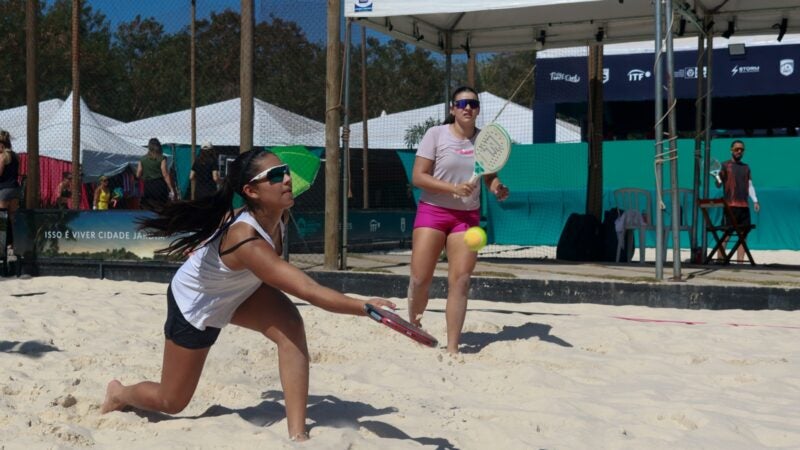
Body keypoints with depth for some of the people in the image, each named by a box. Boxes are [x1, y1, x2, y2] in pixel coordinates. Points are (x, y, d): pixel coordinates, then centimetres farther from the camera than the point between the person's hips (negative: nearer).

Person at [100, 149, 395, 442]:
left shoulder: (274, 216, -20)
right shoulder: (246, 241, -45)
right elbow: (309, 291, -53)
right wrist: (365, 307, -56)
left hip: (236, 290, 6)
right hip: (193, 305, -6)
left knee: (290, 325, -26)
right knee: (172, 402, 12)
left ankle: (297, 434, -23)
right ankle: (118, 393, 48)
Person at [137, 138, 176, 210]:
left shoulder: (142, 159, 6)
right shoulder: (161, 159, -3)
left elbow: (138, 175, 7)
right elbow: (165, 175, -8)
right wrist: (171, 189, -7)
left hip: (148, 187, 3)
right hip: (160, 186, -3)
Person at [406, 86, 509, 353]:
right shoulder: (436, 134, -5)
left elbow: (490, 177, 16)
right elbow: (418, 177, -10)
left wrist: (498, 189, -8)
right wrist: (453, 188, -22)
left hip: (467, 216, 2)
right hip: (432, 211, -2)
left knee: (460, 281, -7)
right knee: (420, 279, -6)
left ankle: (452, 347, -1)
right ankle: (413, 328, 20)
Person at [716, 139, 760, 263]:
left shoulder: (746, 167, 18)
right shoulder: (725, 165, 3)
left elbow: (750, 185, 21)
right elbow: (718, 184, -1)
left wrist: (755, 201, 10)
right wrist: (717, 178, -23)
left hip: (744, 206, 5)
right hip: (730, 206, -5)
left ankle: (740, 261, 4)